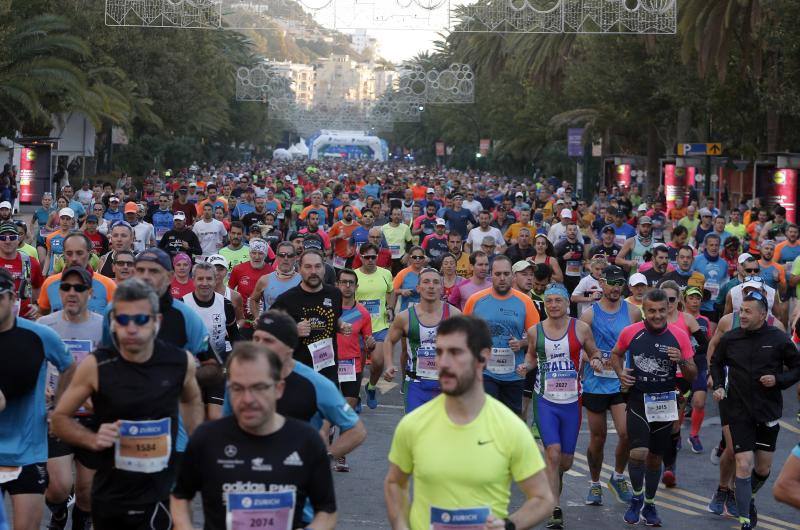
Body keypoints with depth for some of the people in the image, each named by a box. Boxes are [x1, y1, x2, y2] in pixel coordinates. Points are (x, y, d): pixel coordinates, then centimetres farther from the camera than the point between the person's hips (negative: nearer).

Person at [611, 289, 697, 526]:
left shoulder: (679, 336, -5)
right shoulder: (630, 333, -5)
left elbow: (692, 375, 0)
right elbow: (616, 354, 16)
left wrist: (682, 361, -20)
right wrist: (620, 372, -3)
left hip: (665, 403, 1)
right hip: (638, 402, -1)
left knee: (655, 457, 13)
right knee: (638, 453, -17)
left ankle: (649, 505, 31)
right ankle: (636, 496, 9)